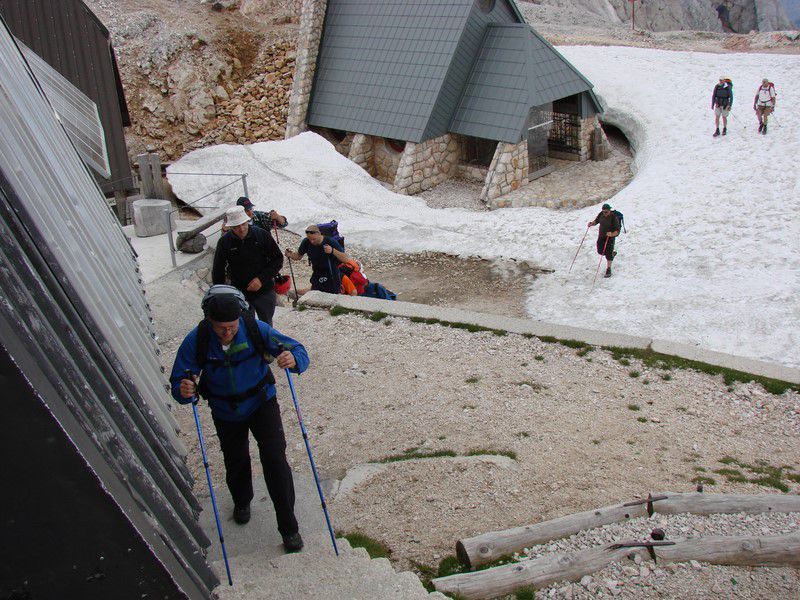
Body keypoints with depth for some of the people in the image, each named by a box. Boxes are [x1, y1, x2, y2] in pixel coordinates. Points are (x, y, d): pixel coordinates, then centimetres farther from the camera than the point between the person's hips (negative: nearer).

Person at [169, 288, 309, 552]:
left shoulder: (255, 329, -26)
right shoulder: (196, 341, -24)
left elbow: (298, 350, -22)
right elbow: (178, 380, -21)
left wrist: (294, 359, -46)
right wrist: (184, 391, -45)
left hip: (262, 403, -1)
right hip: (226, 413, 2)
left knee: (275, 460, -10)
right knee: (236, 463, 19)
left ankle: (289, 527, 6)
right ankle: (242, 502, 52)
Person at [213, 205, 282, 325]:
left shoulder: (262, 235, -9)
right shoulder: (225, 242, -6)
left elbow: (278, 259, -3)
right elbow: (218, 272, 4)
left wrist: (262, 279, -14)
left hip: (264, 291, 0)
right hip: (239, 293, 0)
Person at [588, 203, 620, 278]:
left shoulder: (614, 218, -23)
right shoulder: (601, 214, -8)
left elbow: (617, 231, -23)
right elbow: (596, 221, 10)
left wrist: (612, 234, -43)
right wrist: (591, 223, -12)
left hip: (610, 237, -5)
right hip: (601, 236, 6)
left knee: (608, 254, -4)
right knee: (600, 251, 13)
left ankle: (608, 269, 12)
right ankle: (612, 253, 43)